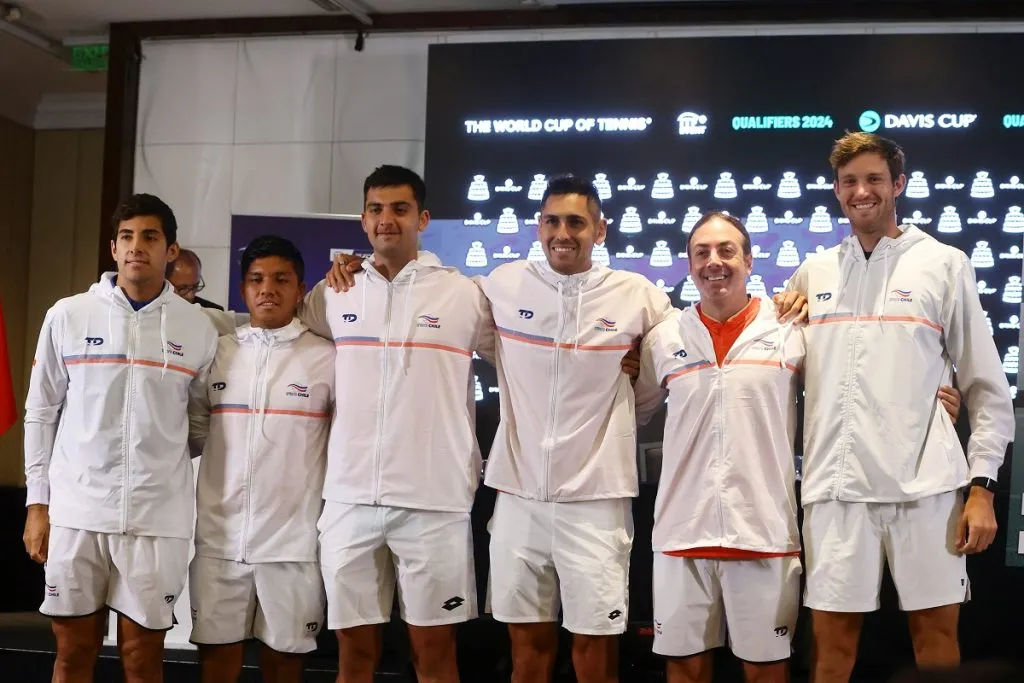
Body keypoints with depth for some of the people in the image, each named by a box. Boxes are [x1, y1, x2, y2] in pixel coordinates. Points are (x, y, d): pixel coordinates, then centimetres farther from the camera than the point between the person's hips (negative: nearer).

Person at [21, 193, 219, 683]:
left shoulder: (197, 328, 2)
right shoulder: (68, 316, 3)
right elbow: (41, 413, 7)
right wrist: (37, 501, 5)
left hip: (157, 515, 0)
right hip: (75, 508, 1)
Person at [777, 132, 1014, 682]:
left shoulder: (945, 264, 4)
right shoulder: (812, 273, 12)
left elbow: (987, 386, 4)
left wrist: (982, 484, -3)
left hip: (925, 485, -2)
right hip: (835, 486, 2)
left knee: (937, 635, 3)